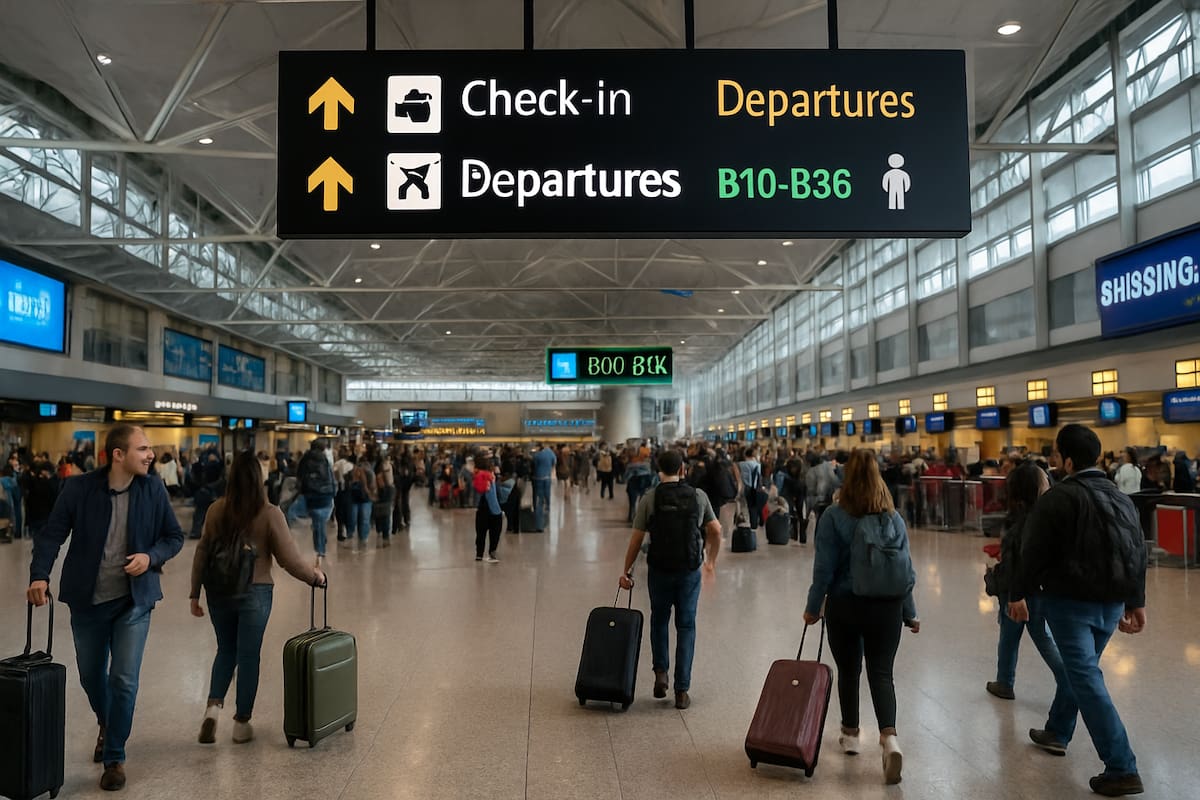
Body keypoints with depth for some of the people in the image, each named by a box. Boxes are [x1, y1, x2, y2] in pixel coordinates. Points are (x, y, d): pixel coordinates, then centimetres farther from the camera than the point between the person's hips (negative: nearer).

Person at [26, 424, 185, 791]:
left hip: (134, 601, -1)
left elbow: (174, 537, 2)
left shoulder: (154, 490, -6)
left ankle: (115, 758, 14)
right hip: (87, 601, 1)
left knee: (124, 680, -3)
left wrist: (151, 557, -17)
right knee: (91, 676, 18)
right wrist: (39, 575, -22)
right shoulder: (79, 489, -9)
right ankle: (106, 725, 49)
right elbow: (52, 534, -7)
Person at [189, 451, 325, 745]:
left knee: (225, 650, 21)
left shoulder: (216, 510, -3)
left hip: (218, 592, 3)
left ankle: (214, 706, 4)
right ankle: (242, 723, 17)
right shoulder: (270, 514, -12)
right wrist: (315, 576, 6)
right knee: (248, 656, 9)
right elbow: (290, 559, -11)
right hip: (254, 593, -3)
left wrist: (195, 593, 11)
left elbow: (201, 554, 2)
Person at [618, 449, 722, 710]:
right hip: (690, 571, 1)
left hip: (659, 570, -1)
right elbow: (715, 530, 7)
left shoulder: (649, 497, -6)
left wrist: (626, 570, 6)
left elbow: (637, 538, -5)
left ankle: (661, 672, 9)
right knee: (686, 627, 9)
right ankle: (682, 690, 8)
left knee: (659, 620, 21)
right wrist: (711, 560, 23)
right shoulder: (698, 495, -1)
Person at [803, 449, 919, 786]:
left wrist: (813, 607, 0)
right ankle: (889, 737, -12)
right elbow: (906, 568, 2)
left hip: (844, 605, -1)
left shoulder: (834, 516, -11)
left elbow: (824, 568, -11)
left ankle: (851, 734, 30)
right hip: (887, 607, 2)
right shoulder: (894, 518, -2)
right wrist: (910, 613, 12)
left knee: (848, 671, 15)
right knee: (881, 672, 7)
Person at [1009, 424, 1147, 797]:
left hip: (1070, 600, -8)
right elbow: (1139, 554, 12)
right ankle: (1057, 733, 36)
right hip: (1112, 603, 8)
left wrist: (1019, 593, -3)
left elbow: (1034, 552, -14)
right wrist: (1136, 603, 18)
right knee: (1081, 669, 21)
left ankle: (1122, 769, -6)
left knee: (1086, 678, -4)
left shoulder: (1059, 497, -14)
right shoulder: (1122, 498, 9)